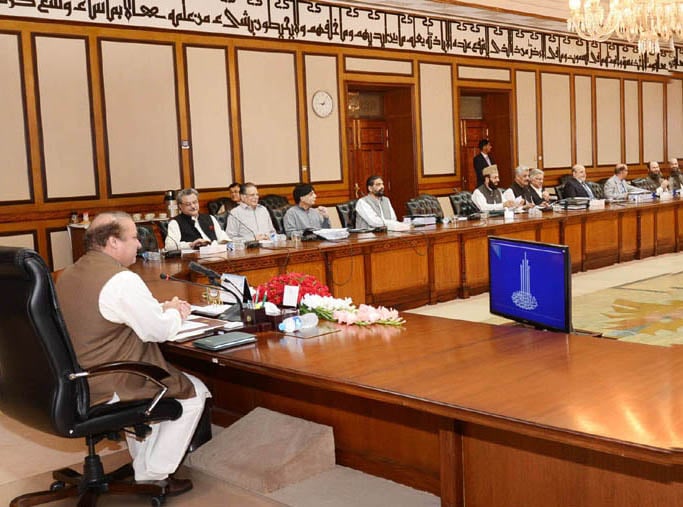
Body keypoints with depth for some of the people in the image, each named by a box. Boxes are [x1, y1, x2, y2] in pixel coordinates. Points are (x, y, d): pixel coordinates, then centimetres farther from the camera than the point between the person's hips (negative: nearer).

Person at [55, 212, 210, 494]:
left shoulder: (68, 275, 8)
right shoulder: (121, 280, -22)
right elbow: (159, 331, -18)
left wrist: (163, 309, 11)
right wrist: (175, 313, 5)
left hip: (74, 385, 9)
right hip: (105, 392, -9)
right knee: (194, 392, 7)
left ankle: (144, 467, 35)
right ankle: (153, 476, 13)